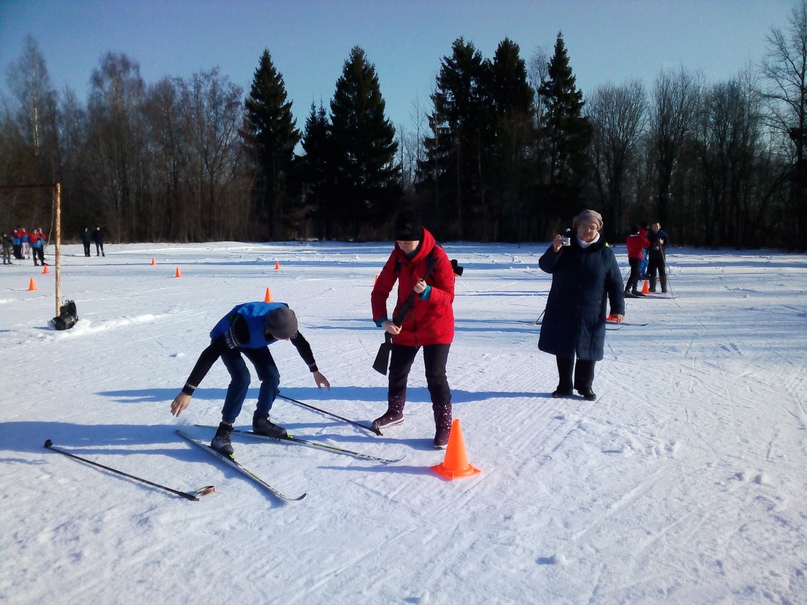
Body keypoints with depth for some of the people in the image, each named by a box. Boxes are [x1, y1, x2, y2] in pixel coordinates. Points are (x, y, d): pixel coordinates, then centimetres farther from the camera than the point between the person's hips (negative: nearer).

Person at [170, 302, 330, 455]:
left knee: (272, 376, -9)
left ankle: (260, 421, 13)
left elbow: (301, 343, -7)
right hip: (224, 338, -5)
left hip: (254, 341, 5)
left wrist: (315, 371, 4)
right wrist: (187, 391, -43)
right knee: (242, 378, -27)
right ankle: (224, 430, -15)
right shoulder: (245, 327, -45)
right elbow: (210, 354, -43)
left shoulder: (285, 319, -29)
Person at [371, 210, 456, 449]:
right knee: (396, 372, 17)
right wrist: (381, 319, -20)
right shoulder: (397, 257, -6)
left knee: (435, 376, -10)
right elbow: (380, 290, -5)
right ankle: (395, 411, 42)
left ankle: (444, 426, 5)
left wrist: (426, 292, -37)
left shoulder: (437, 256, -20)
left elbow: (448, 297, -18)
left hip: (436, 327, -5)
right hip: (405, 327, 5)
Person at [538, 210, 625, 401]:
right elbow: (545, 266, -3)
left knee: (588, 351, 6)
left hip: (591, 314, -1)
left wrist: (618, 308, -4)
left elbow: (615, 283, 1)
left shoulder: (605, 253, -1)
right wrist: (554, 250, -22)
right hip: (562, 311, 1)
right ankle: (564, 386, 22)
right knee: (563, 350, 8)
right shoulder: (566, 247, 1)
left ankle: (585, 386, 24)